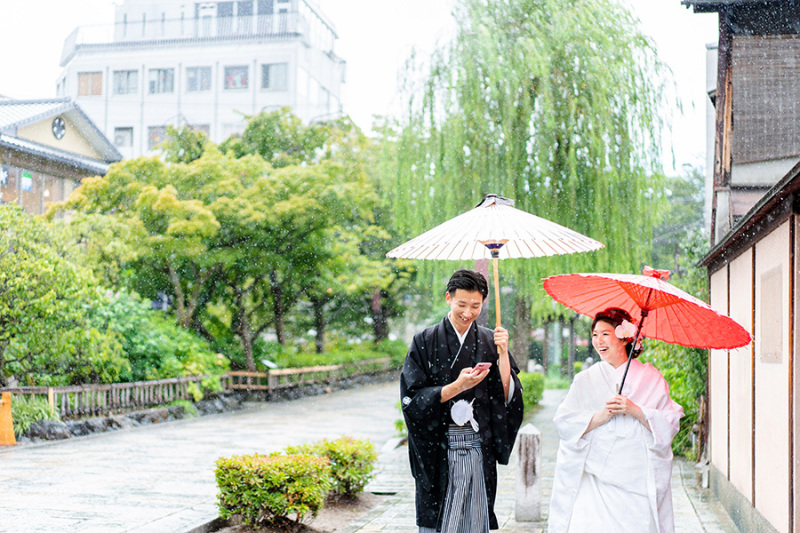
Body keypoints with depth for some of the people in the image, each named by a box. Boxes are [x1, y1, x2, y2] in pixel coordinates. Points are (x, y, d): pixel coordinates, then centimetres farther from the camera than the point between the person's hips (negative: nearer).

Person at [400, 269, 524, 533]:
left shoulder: (490, 342, 6)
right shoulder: (425, 342, 0)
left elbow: (508, 397, -1)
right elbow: (411, 399, -6)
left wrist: (503, 354, -12)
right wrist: (457, 386, -16)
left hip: (478, 451, 2)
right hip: (437, 452, -2)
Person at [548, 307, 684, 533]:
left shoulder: (651, 378, 8)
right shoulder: (586, 380, 11)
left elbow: (669, 424, 0)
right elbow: (564, 423, 2)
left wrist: (635, 410, -13)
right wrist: (601, 417, -11)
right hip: (596, 478, 1)